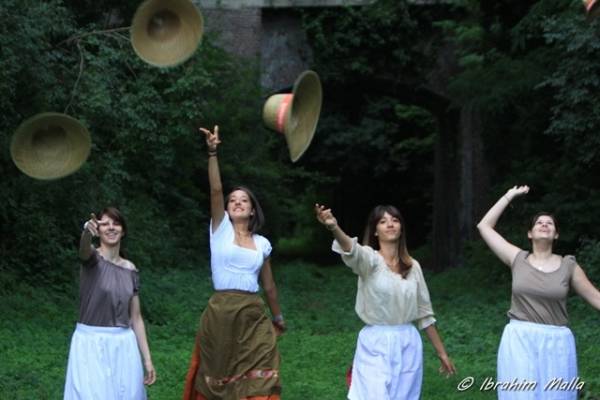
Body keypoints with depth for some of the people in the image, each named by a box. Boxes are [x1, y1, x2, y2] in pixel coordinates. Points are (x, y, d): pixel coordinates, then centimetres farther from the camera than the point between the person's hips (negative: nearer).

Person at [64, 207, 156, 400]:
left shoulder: (130, 269, 9)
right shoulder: (92, 258, -5)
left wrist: (147, 359, 7)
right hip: (91, 345, -5)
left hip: (123, 347, 5)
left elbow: (136, 317, 11)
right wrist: (87, 231, -55)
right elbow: (84, 248, -31)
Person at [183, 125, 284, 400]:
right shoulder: (220, 230, 4)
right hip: (221, 313, -2)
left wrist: (278, 318, 26)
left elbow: (269, 285, 20)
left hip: (254, 316, 2)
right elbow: (215, 190, -10)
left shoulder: (262, 243, 11)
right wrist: (212, 152, -21)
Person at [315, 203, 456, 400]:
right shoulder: (370, 259, -7)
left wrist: (441, 352, 15)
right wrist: (334, 228, -54)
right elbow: (352, 251, -32)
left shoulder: (413, 266, 8)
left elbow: (424, 311, 15)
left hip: (408, 345, 4)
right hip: (376, 345, -4)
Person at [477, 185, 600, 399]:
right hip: (520, 341, 0)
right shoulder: (518, 259, 5)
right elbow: (484, 226, 8)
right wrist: (509, 196, 13)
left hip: (556, 343, 0)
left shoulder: (568, 266, 4)